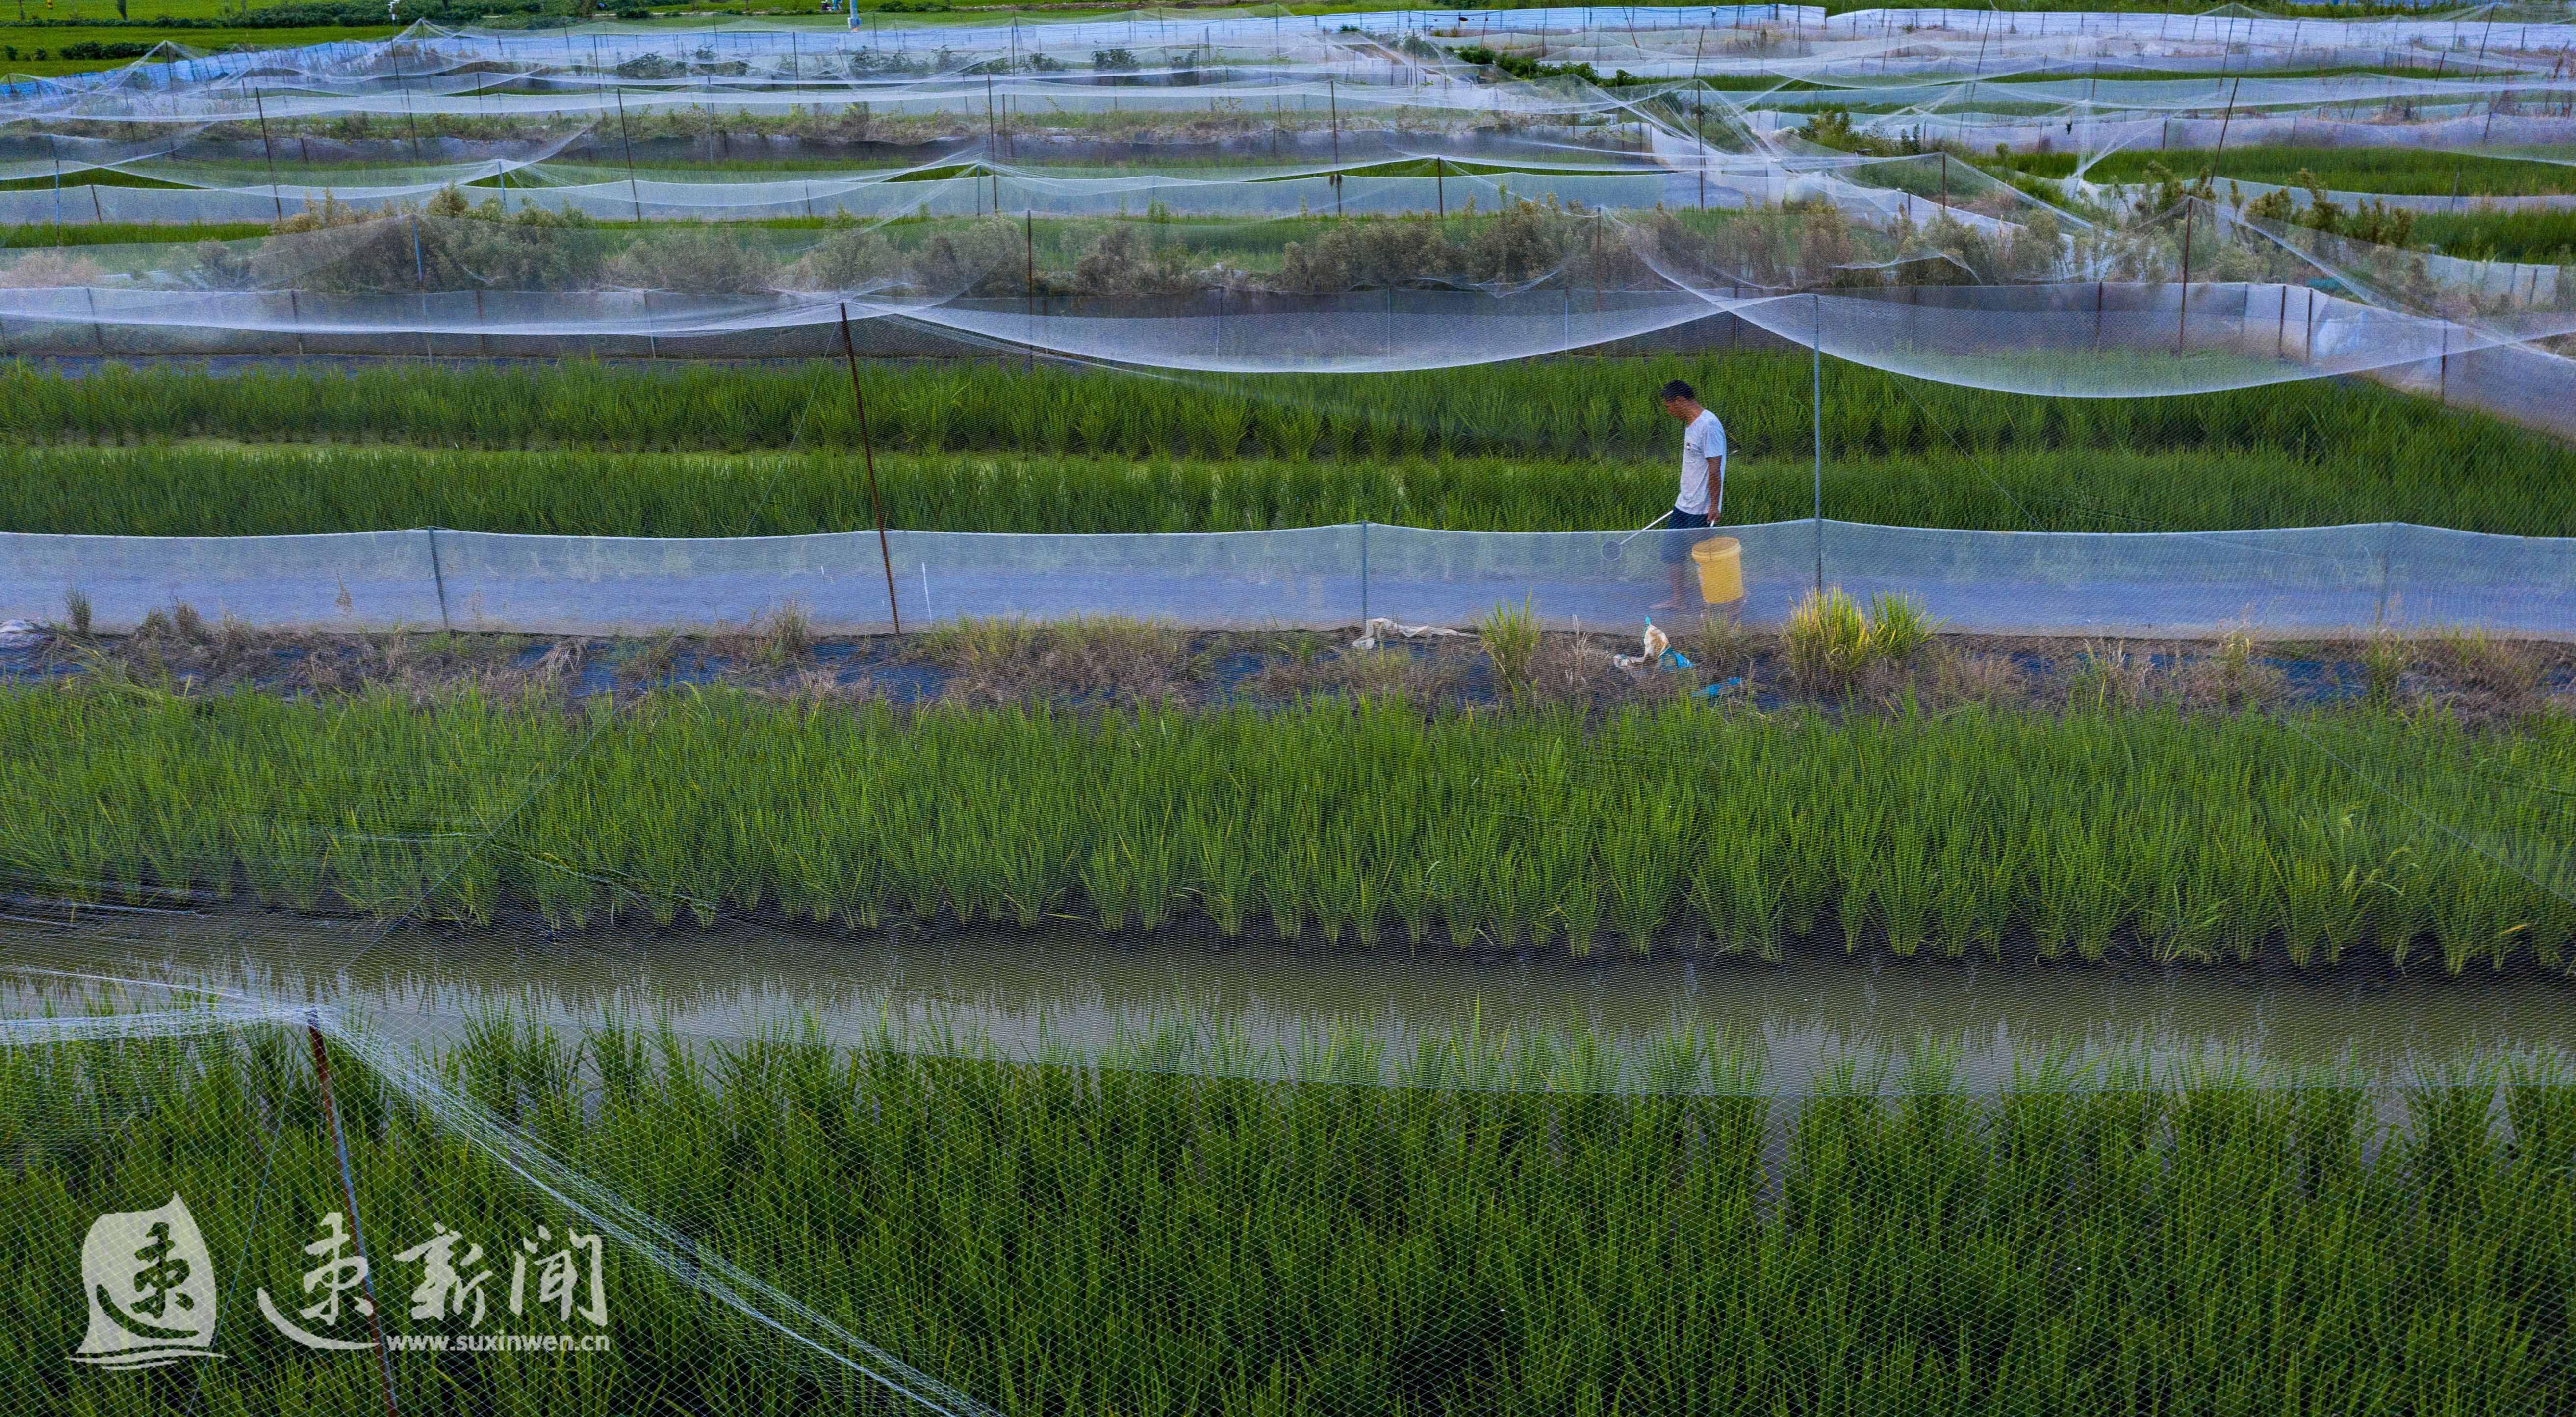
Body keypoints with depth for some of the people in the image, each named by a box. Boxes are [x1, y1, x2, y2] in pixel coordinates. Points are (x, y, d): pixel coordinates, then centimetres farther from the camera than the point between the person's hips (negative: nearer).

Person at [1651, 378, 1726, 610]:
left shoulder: (1709, 425, -20)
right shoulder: (1690, 424, 11)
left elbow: (1714, 469, -21)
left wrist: (1714, 506, -21)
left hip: (1701, 510, -10)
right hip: (1684, 505, 10)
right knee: (1672, 552, 13)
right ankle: (1678, 598, 23)